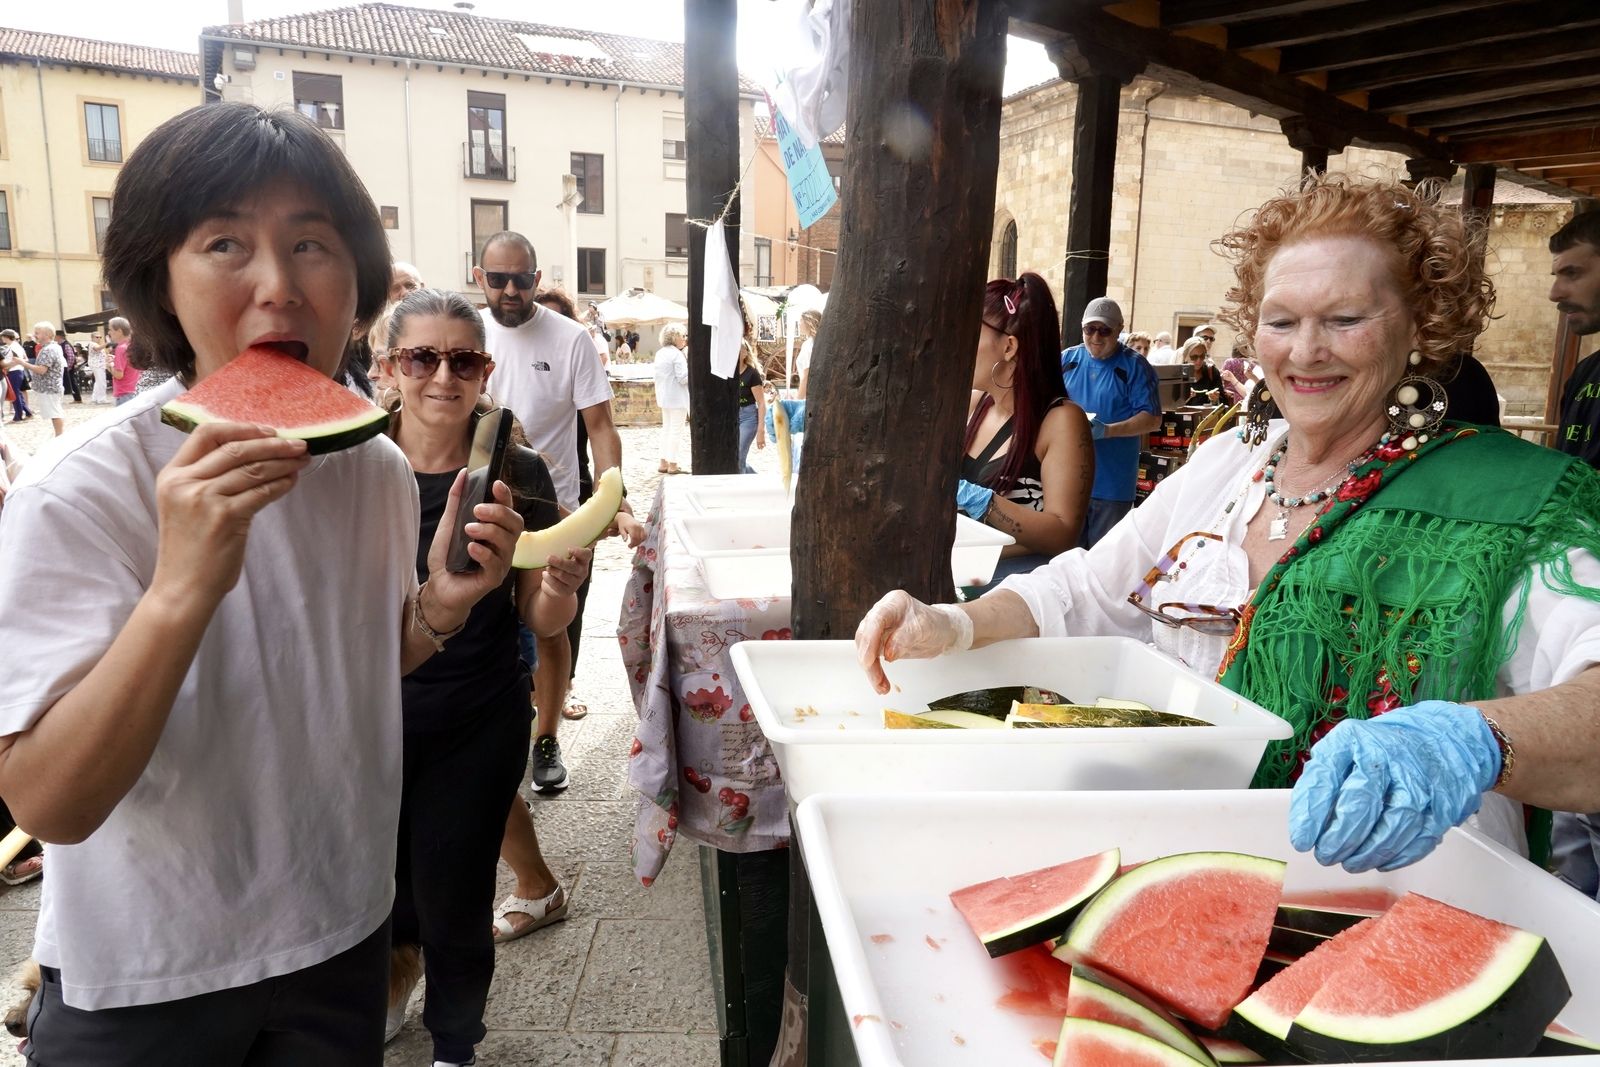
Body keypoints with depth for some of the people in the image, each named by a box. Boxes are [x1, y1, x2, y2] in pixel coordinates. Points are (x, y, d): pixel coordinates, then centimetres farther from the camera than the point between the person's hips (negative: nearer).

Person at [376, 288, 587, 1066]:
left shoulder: (517, 475, -11)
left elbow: (541, 621, -5)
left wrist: (561, 586, -26)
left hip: (477, 730, -1)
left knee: (452, 900, 9)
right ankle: (389, 986, 55)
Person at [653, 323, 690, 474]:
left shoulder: (660, 353, 11)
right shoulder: (677, 355, -16)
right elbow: (683, 378, -19)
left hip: (664, 397, 9)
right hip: (677, 398, -9)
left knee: (666, 429, 15)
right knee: (676, 431, -3)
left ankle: (663, 463, 17)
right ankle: (672, 465, -1)